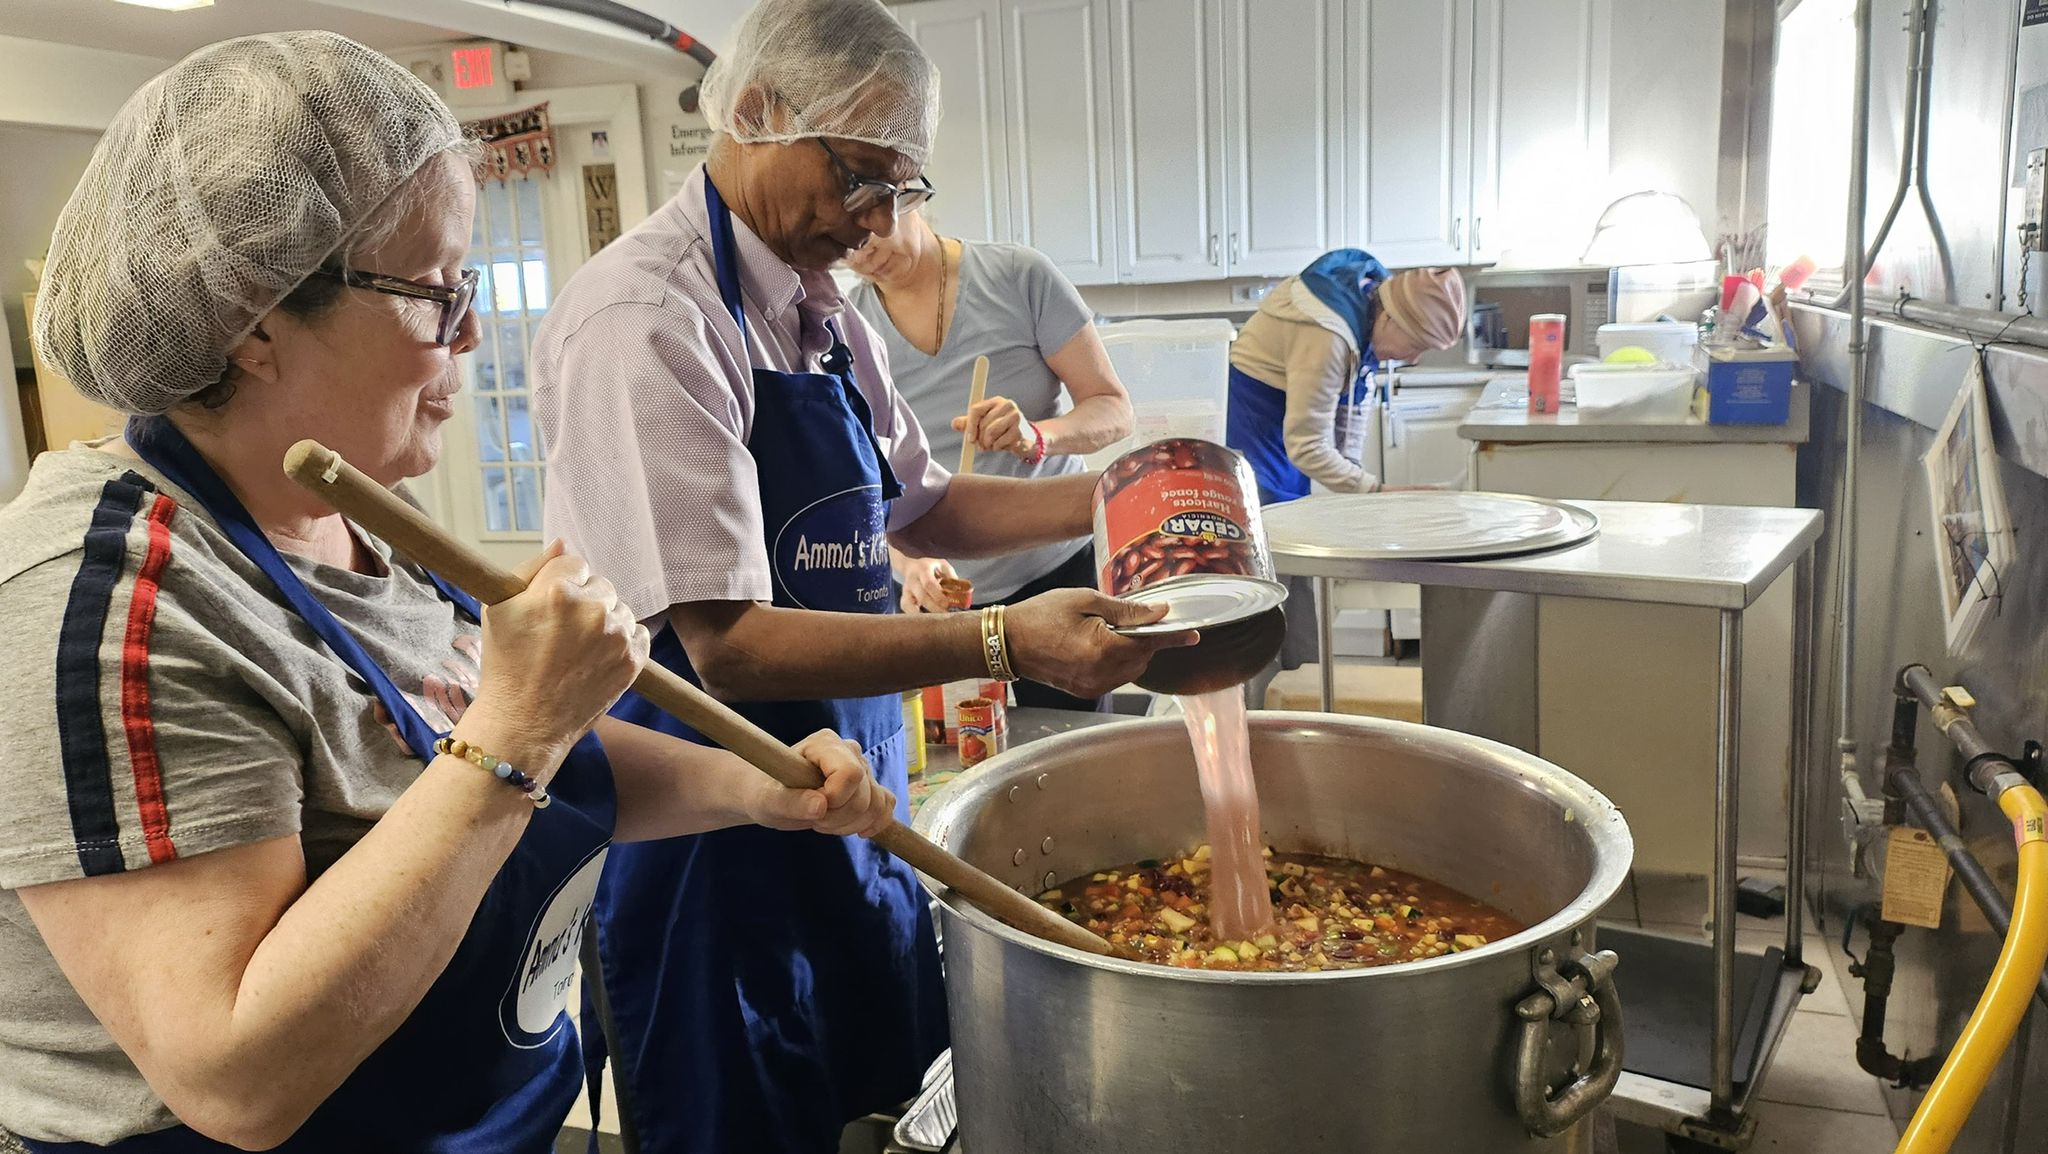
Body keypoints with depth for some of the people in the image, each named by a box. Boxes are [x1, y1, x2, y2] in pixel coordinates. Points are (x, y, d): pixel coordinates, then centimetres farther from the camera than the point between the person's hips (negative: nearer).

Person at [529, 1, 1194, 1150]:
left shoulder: (824, 310, 7)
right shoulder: (644, 319, -21)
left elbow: (913, 507, 17)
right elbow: (729, 643, -26)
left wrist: (1103, 498, 3)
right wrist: (1007, 644, -30)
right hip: (718, 832, -8)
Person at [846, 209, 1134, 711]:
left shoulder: (1020, 274, -9)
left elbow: (1114, 410, -8)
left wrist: (1037, 436, -28)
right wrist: (911, 561, -28)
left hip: (1058, 572, -1)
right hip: (935, 594, 1)